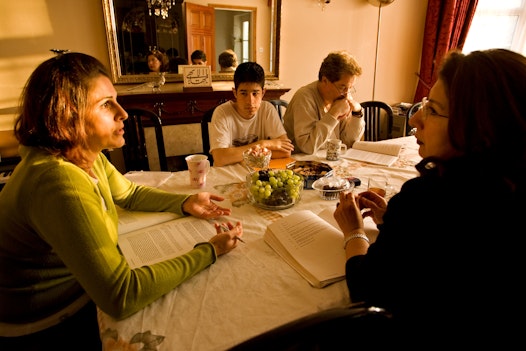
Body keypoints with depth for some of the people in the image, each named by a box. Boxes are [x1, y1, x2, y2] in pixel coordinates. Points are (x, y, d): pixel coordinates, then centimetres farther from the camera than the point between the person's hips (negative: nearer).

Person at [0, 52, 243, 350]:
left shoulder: (86, 156, -7)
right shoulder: (59, 182, -34)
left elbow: (130, 194, 12)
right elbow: (121, 297, -35)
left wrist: (185, 203, -4)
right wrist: (210, 251, -27)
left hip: (82, 294, 7)